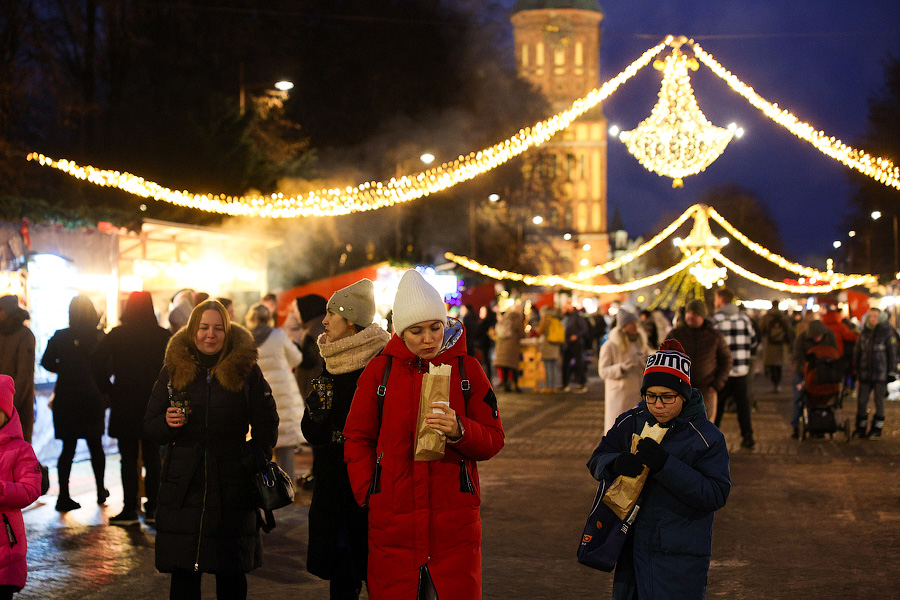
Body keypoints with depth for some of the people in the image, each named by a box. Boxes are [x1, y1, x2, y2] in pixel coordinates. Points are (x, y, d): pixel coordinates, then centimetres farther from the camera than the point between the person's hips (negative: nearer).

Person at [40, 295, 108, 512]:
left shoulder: (60, 337, -4)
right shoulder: (100, 337, -9)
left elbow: (47, 362, -4)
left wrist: (66, 370, 11)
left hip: (66, 399, 1)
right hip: (92, 399, -1)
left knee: (68, 448, 6)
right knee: (96, 446, 15)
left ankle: (64, 496, -2)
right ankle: (101, 491, 22)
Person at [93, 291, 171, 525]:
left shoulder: (116, 335, -3)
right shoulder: (163, 336, -2)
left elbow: (98, 364, -9)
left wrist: (109, 390, 0)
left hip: (124, 404, -1)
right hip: (153, 405, 1)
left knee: (128, 460, 5)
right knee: (152, 459, 10)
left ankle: (130, 508, 4)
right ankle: (152, 508, 11)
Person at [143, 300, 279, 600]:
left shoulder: (246, 370, 4)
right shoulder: (173, 370, 8)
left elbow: (266, 427, 7)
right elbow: (150, 425, 10)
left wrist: (252, 461, -4)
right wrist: (168, 423, -11)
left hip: (232, 483, -1)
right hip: (183, 484, 1)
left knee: (231, 572, 4)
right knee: (183, 572, 0)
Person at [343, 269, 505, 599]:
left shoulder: (466, 368, 3)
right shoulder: (380, 369, 3)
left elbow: (493, 440, 2)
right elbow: (358, 439, 10)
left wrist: (459, 430, -17)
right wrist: (368, 494, -1)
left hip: (455, 522, 0)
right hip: (392, 521, 0)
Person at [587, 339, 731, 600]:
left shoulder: (707, 437, -11)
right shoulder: (630, 423, 2)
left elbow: (716, 494, -18)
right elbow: (597, 461, 4)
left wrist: (665, 464, -28)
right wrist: (616, 463, -21)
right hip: (632, 547, 4)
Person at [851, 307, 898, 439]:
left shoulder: (887, 333, -5)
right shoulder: (864, 333, 8)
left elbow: (893, 353, -5)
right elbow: (857, 352, 15)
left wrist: (891, 372, -8)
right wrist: (856, 370, 13)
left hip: (881, 373, -4)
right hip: (865, 373, 4)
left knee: (879, 401, 2)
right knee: (861, 401, 3)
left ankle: (876, 430, 12)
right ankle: (860, 429, 13)